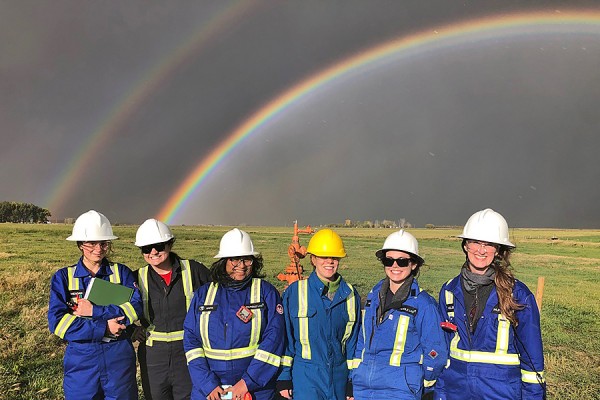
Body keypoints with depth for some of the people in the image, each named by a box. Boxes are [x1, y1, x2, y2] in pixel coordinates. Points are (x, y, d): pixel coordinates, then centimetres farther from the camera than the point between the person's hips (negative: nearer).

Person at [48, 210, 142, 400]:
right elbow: (56, 321, -10)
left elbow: (135, 307, -11)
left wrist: (94, 311, -18)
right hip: (81, 359, 0)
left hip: (119, 357, 0)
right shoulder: (63, 277, 1)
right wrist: (103, 328, -16)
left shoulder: (121, 272, 1)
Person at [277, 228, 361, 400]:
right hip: (304, 375, -3)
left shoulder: (350, 295, 5)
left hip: (339, 376, 3)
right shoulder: (295, 292, -3)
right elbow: (286, 336, -1)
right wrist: (284, 376, -2)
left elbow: (353, 339, 11)